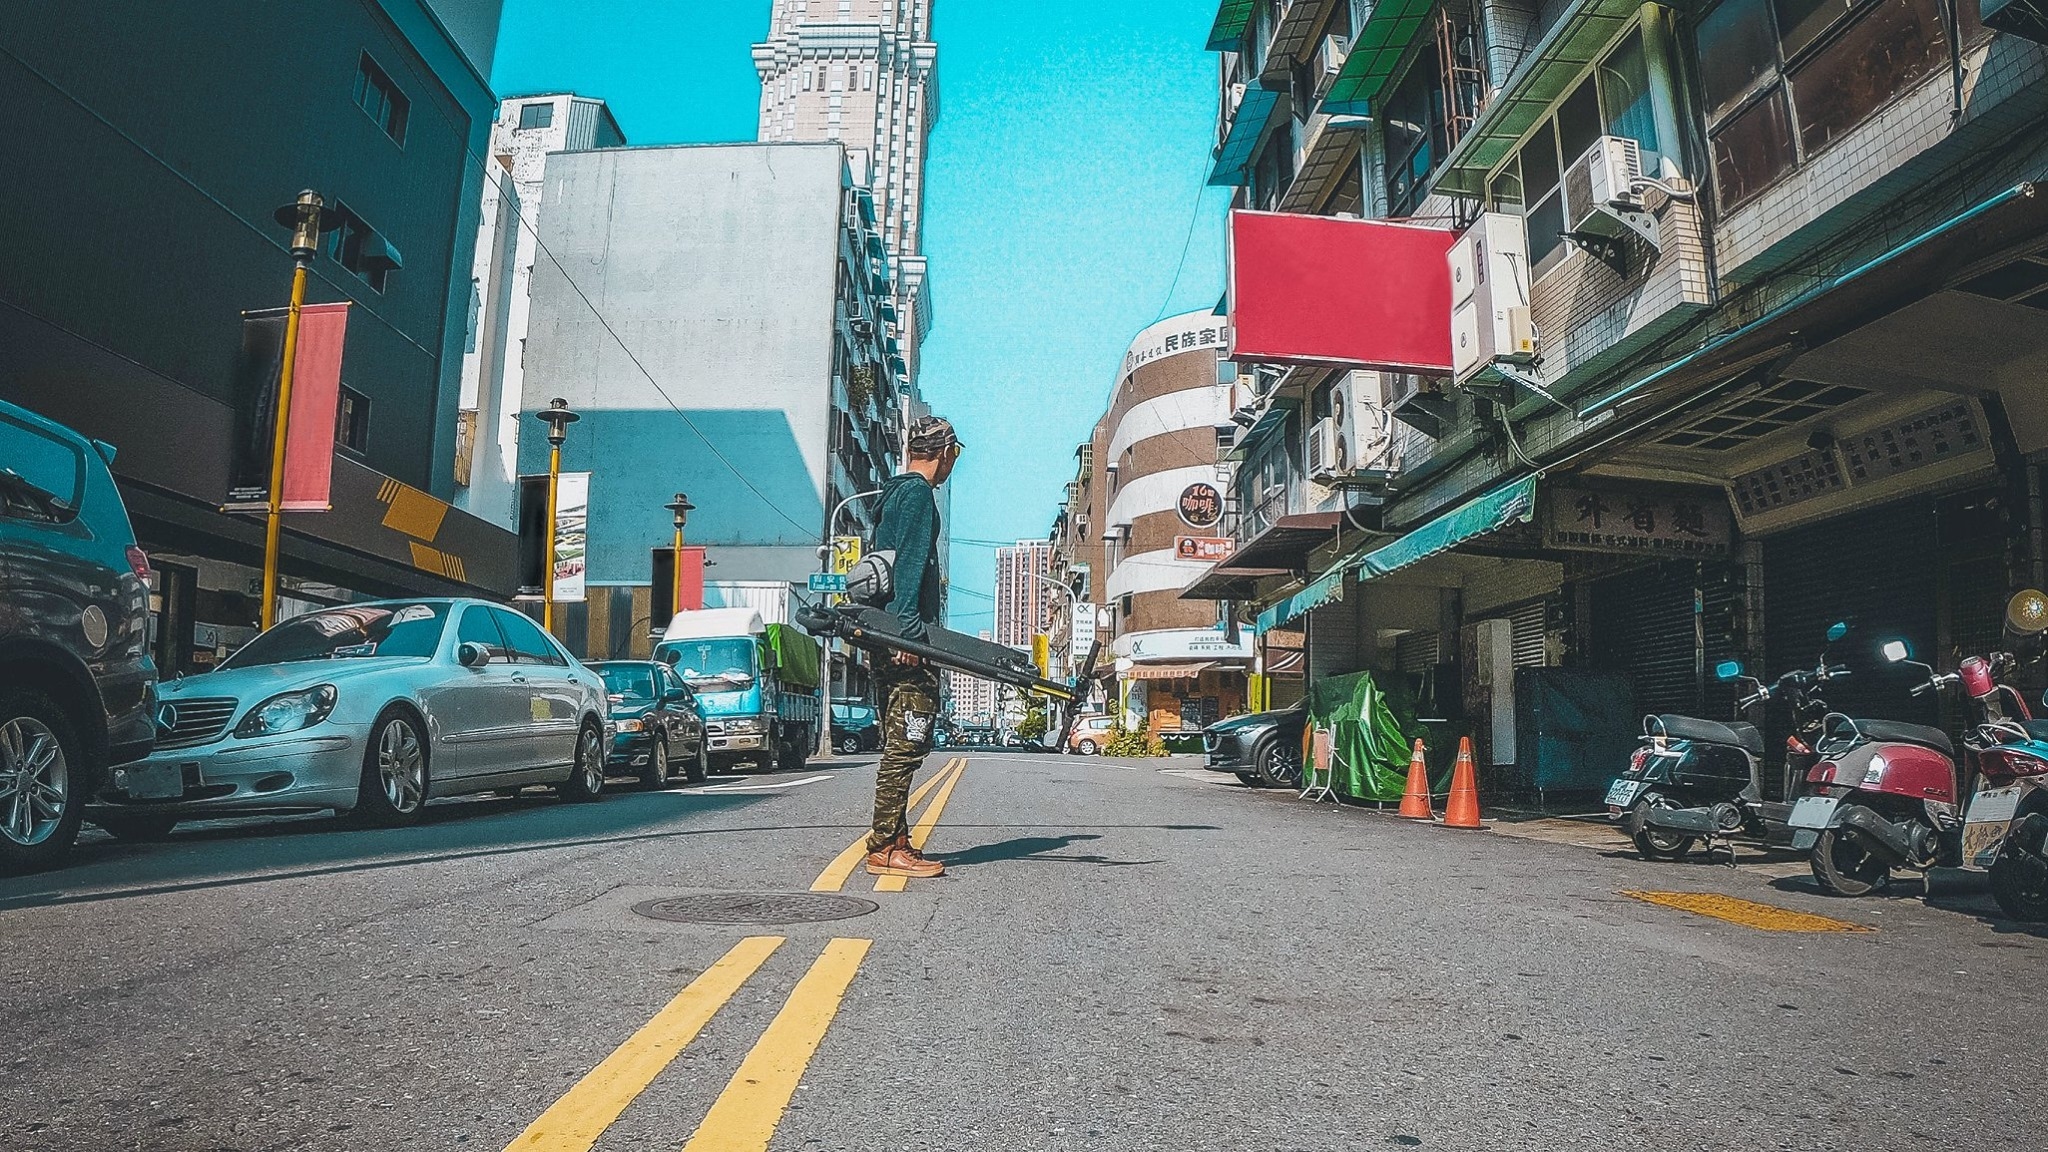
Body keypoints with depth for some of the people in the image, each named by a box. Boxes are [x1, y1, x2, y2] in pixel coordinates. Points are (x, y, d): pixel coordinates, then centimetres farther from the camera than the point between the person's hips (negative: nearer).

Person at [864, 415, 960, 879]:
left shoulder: (893, 493, 22)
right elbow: (910, 563, -17)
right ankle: (886, 847, -6)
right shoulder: (918, 493, -7)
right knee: (907, 744, -8)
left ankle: (893, 840, 19)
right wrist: (909, 630, -23)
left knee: (899, 744, 13)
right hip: (908, 639, -10)